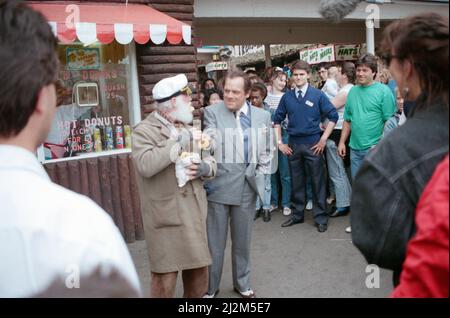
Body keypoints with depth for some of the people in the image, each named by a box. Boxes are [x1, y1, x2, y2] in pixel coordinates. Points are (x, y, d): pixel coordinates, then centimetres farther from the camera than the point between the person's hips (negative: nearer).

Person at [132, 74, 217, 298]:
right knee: (164, 280, 2)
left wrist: (204, 168, -9)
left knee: (199, 274, 17)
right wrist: (179, 142, -21)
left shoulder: (188, 128, 14)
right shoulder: (144, 131, -9)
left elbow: (210, 160, 15)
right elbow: (145, 165, -27)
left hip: (194, 213, 7)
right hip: (166, 217, -6)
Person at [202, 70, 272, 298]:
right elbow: (210, 145, -14)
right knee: (214, 241, 7)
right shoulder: (212, 112, -3)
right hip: (219, 185, -2)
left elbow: (265, 151, 12)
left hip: (247, 187, 3)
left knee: (242, 240, 17)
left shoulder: (262, 116, 6)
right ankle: (210, 288, 27)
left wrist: (260, 178, 3)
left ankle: (242, 284, 37)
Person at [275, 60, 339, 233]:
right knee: (297, 181, 12)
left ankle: (320, 217, 14)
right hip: (293, 144, 3)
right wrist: (280, 142, 6)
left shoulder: (317, 95, -2)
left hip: (313, 144, -2)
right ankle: (297, 214, 26)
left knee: (318, 181, 2)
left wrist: (323, 139, -5)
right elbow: (277, 120, 12)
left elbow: (333, 116, 0)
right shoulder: (287, 97, 5)